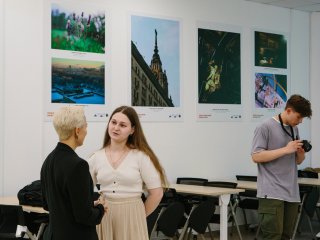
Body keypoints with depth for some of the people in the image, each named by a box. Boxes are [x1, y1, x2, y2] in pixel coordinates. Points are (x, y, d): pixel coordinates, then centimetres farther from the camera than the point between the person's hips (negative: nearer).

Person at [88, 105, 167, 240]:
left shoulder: (141, 156, -7)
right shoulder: (96, 157, 2)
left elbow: (156, 193, -4)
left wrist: (141, 216, 3)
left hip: (132, 218, -3)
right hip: (103, 217, 3)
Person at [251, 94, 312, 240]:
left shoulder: (294, 129, 16)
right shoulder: (265, 127, -6)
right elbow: (256, 156, -13)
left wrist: (301, 152, -1)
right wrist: (286, 149, -16)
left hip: (292, 192, 7)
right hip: (272, 193, -7)